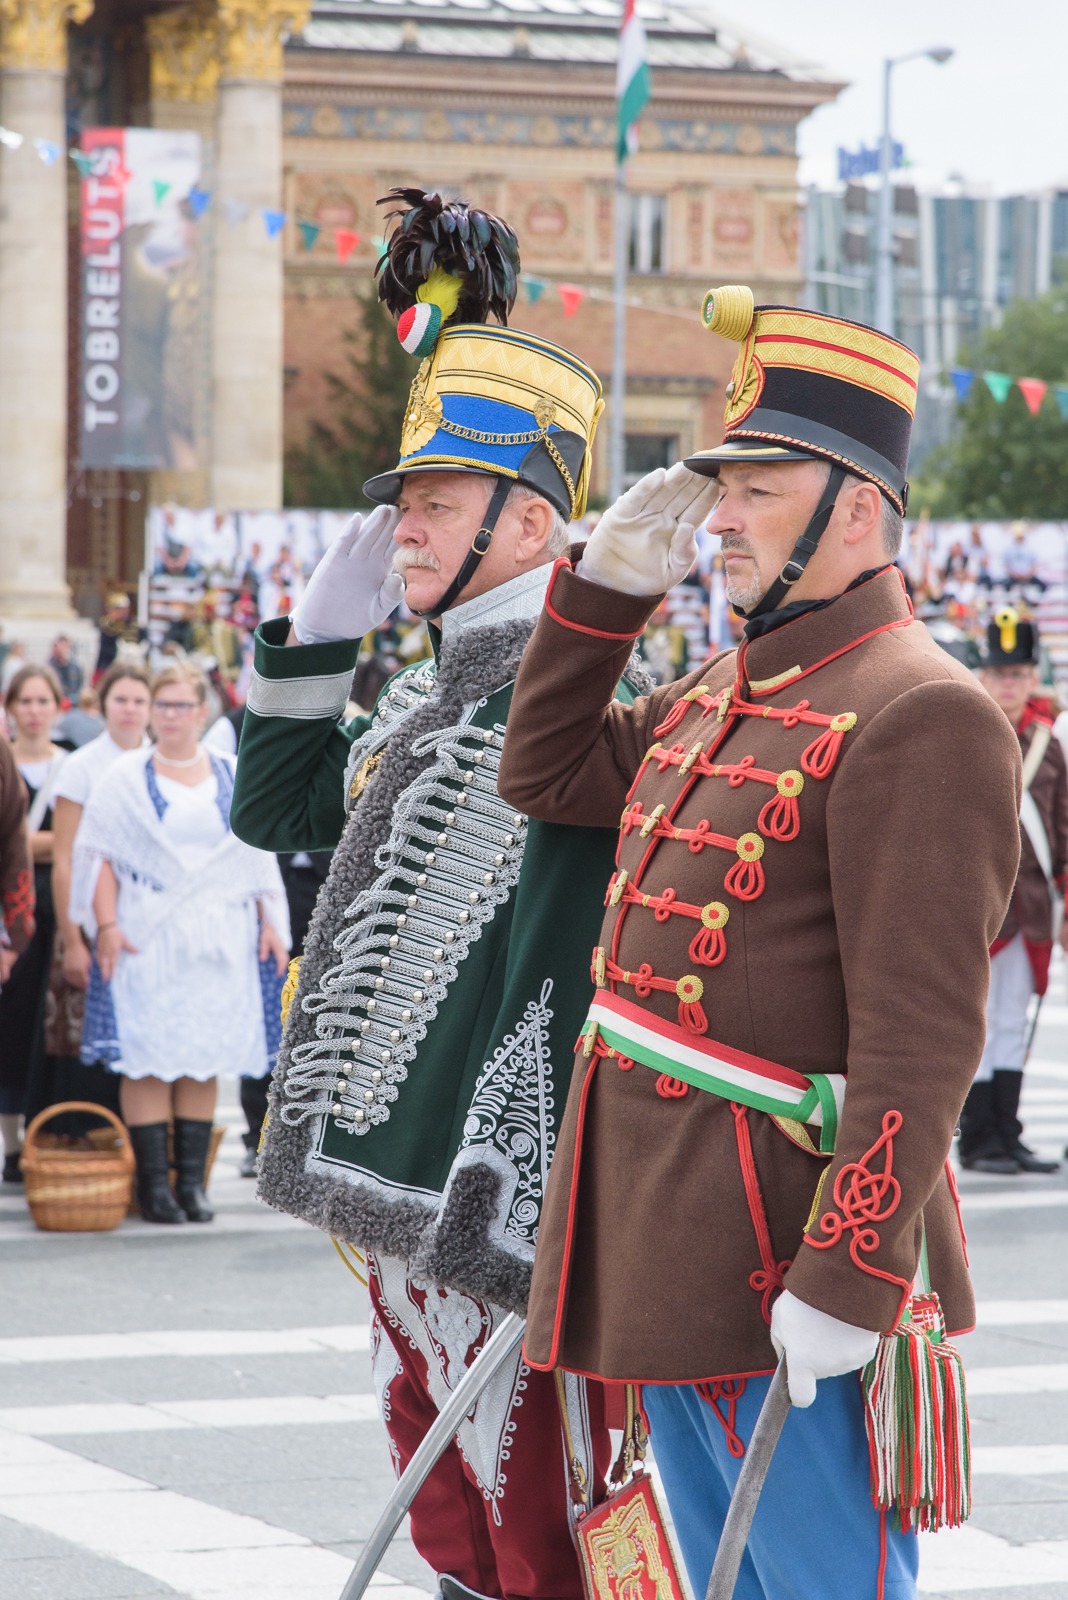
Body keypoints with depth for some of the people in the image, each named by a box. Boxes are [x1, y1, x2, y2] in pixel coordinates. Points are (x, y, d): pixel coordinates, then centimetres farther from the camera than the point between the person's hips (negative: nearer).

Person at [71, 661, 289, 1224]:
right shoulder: (125, 777, 5)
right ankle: (153, 1183, -3)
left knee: (203, 1060, 3)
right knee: (147, 1058, -6)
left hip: (217, 940, 2)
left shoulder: (233, 778, 11)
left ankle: (192, 1181, 7)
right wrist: (107, 926, -10)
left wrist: (269, 924, 5)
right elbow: (100, 856, 0)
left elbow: (257, 857, 13)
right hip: (146, 940, -2)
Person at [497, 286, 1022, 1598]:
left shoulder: (919, 717, -16)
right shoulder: (722, 693, 13)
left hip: (786, 1257, -9)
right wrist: (609, 584, 14)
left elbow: (922, 1040, -22)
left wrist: (848, 1281, -26)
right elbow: (546, 776, 28)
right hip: (667, 1245, 9)